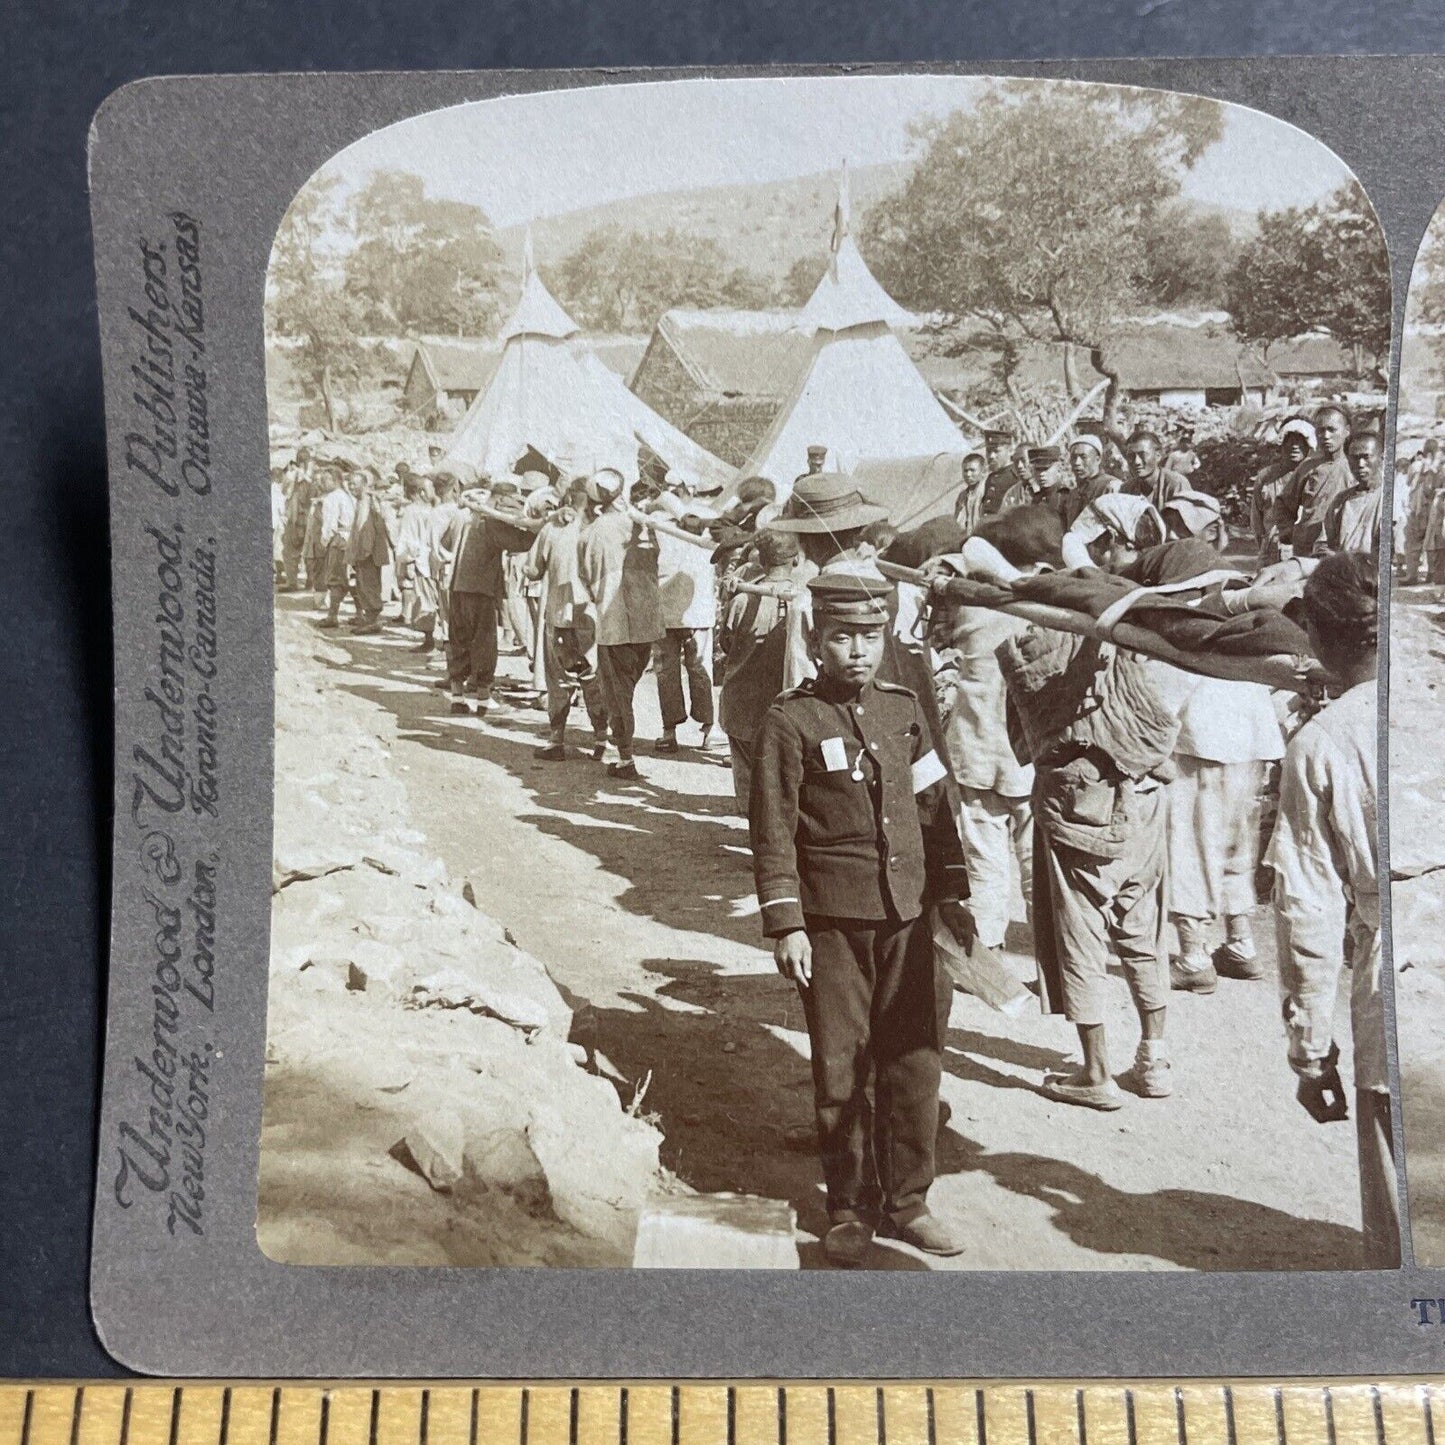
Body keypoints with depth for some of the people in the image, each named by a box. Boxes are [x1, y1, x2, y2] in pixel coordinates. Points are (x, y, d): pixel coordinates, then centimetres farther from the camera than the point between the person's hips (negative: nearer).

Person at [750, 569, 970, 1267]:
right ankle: (850, 1210, 22)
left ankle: (906, 1201, 25)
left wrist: (950, 893, 14)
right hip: (833, 921, -4)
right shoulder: (789, 721, -6)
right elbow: (773, 830, -7)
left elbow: (934, 807, 15)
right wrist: (785, 925, -10)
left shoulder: (904, 709, 9)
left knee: (915, 1061, 8)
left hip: (908, 914, 4)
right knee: (843, 1070, 5)